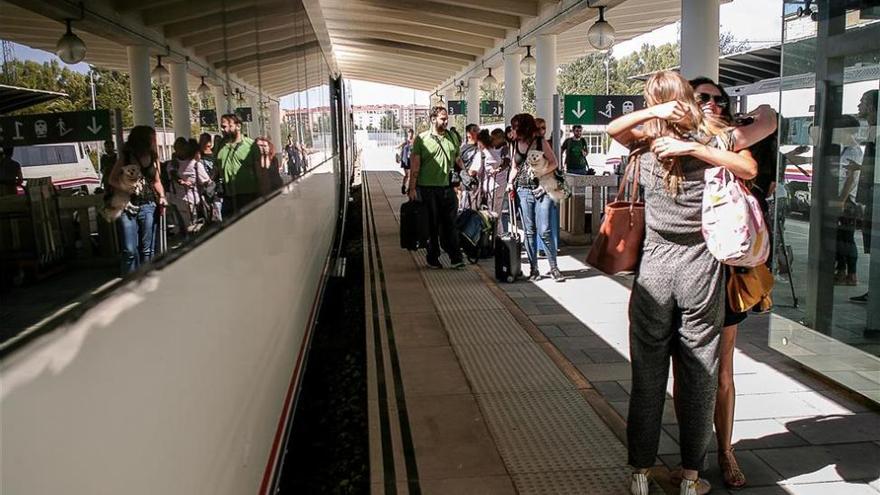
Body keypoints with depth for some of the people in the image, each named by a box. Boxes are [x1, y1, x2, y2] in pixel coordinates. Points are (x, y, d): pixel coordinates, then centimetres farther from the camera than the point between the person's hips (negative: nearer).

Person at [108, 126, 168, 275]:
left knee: (147, 250, 5)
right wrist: (125, 186, -17)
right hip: (127, 207, -2)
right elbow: (112, 179, 1)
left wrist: (162, 197, -2)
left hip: (148, 206, 2)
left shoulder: (153, 158, 5)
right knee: (130, 251, -5)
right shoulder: (126, 156, -2)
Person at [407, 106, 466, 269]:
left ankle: (456, 257, 7)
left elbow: (457, 160, 20)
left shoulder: (452, 137, 11)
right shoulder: (421, 139, -3)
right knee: (431, 225, 6)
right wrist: (412, 188, -9)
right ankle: (433, 258, 16)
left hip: (447, 187, 3)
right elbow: (415, 165, -5)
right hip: (428, 188, -3)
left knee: (450, 224, 4)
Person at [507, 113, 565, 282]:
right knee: (529, 231, 4)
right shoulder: (516, 144, 11)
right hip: (523, 191, 4)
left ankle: (554, 268, 2)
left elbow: (554, 162, 2)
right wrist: (510, 183, 3)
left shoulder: (540, 142, 0)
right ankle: (533, 268, 10)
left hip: (542, 189, -3)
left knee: (544, 231, -8)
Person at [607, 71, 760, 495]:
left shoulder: (649, 140, 3)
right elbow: (749, 169, -10)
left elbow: (613, 128, 1)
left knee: (647, 372, 8)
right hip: (700, 263, 0)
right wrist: (697, 148, -11)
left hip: (655, 262, 1)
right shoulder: (712, 136, 0)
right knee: (698, 373, 8)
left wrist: (653, 113, -7)